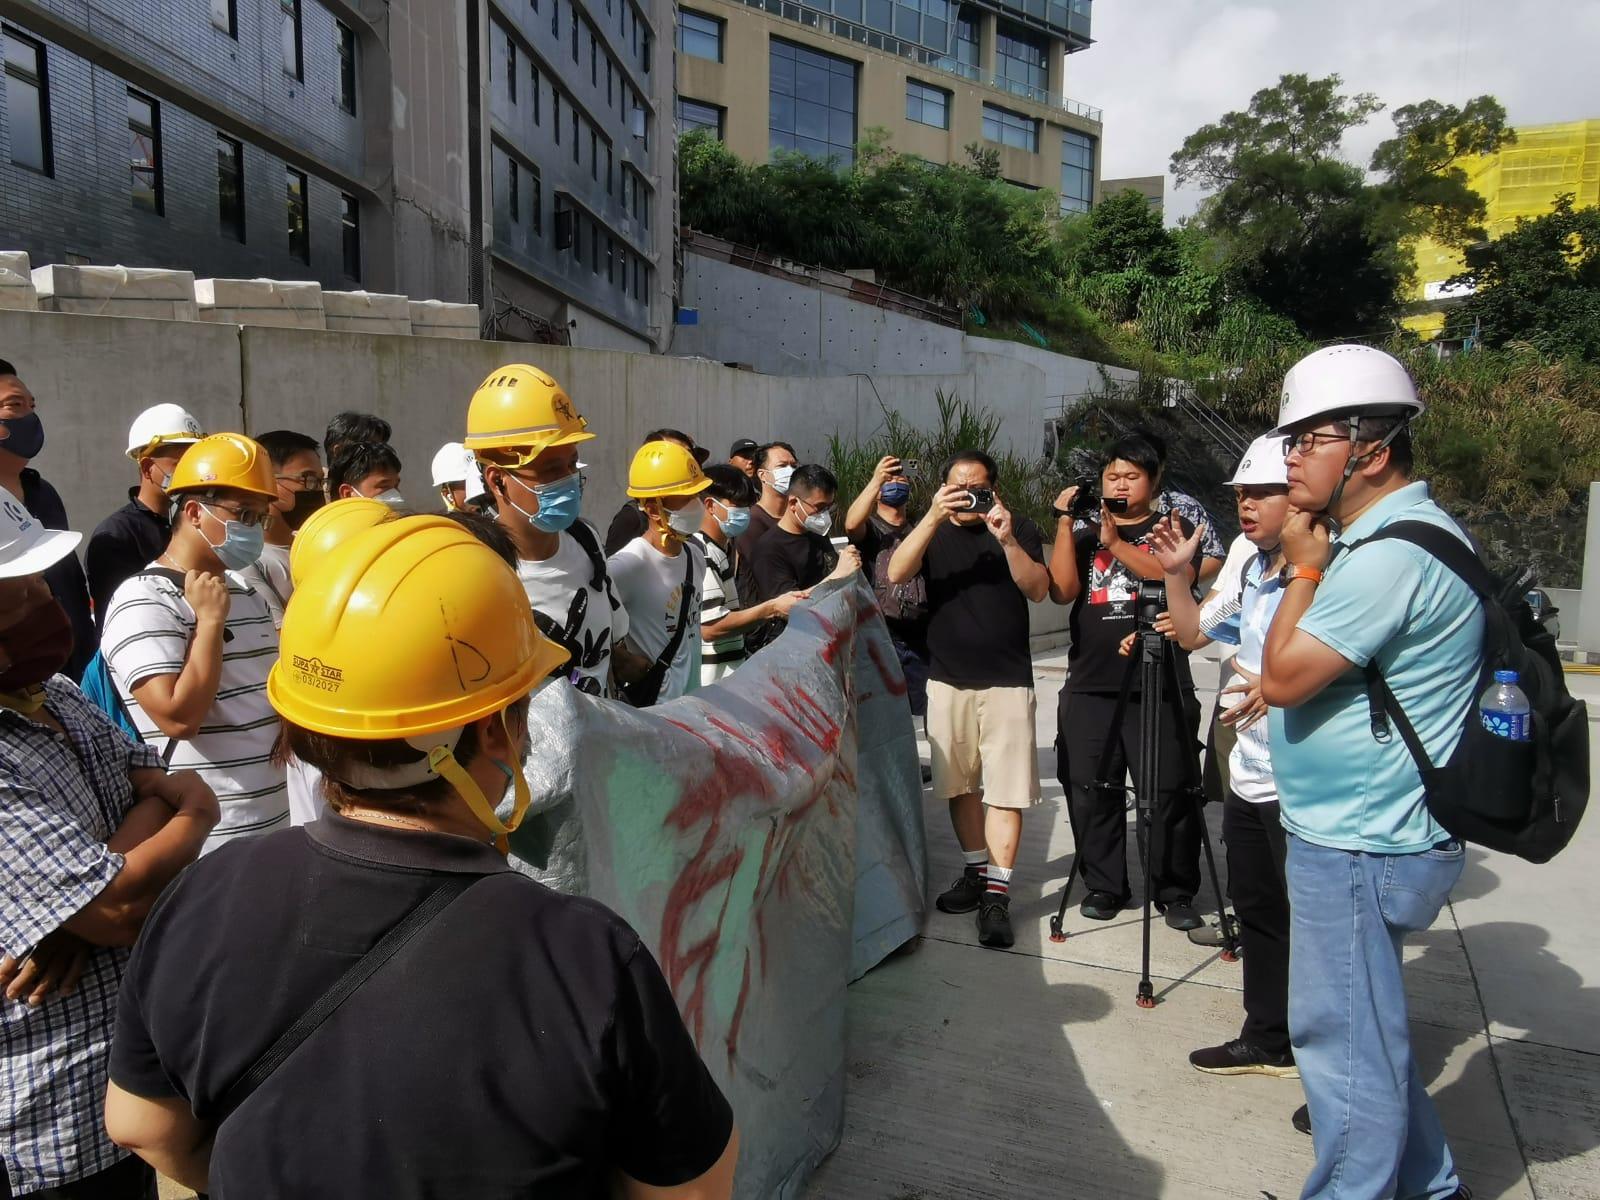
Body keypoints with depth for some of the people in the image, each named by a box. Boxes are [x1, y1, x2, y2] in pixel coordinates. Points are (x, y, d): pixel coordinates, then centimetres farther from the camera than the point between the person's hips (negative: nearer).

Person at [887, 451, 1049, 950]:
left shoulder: (1020, 529, 4)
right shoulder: (934, 532, 7)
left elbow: (1037, 589, -9)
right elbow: (896, 573, -11)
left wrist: (1006, 538, -23)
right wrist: (933, 517, -22)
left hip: (1007, 681, -3)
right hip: (947, 679, 3)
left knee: (1005, 790, -7)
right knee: (959, 784, 12)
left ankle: (997, 894, -4)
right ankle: (976, 871, 27)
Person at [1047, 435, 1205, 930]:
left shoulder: (1175, 528, 10)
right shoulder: (1085, 532, 16)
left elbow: (1178, 577, -10)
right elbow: (1062, 591, 0)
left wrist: (1117, 542, -16)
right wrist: (1065, 523, -6)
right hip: (1089, 687, 3)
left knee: (1169, 791, -3)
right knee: (1091, 791, 4)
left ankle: (1175, 891, 12)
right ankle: (1104, 886, 17)